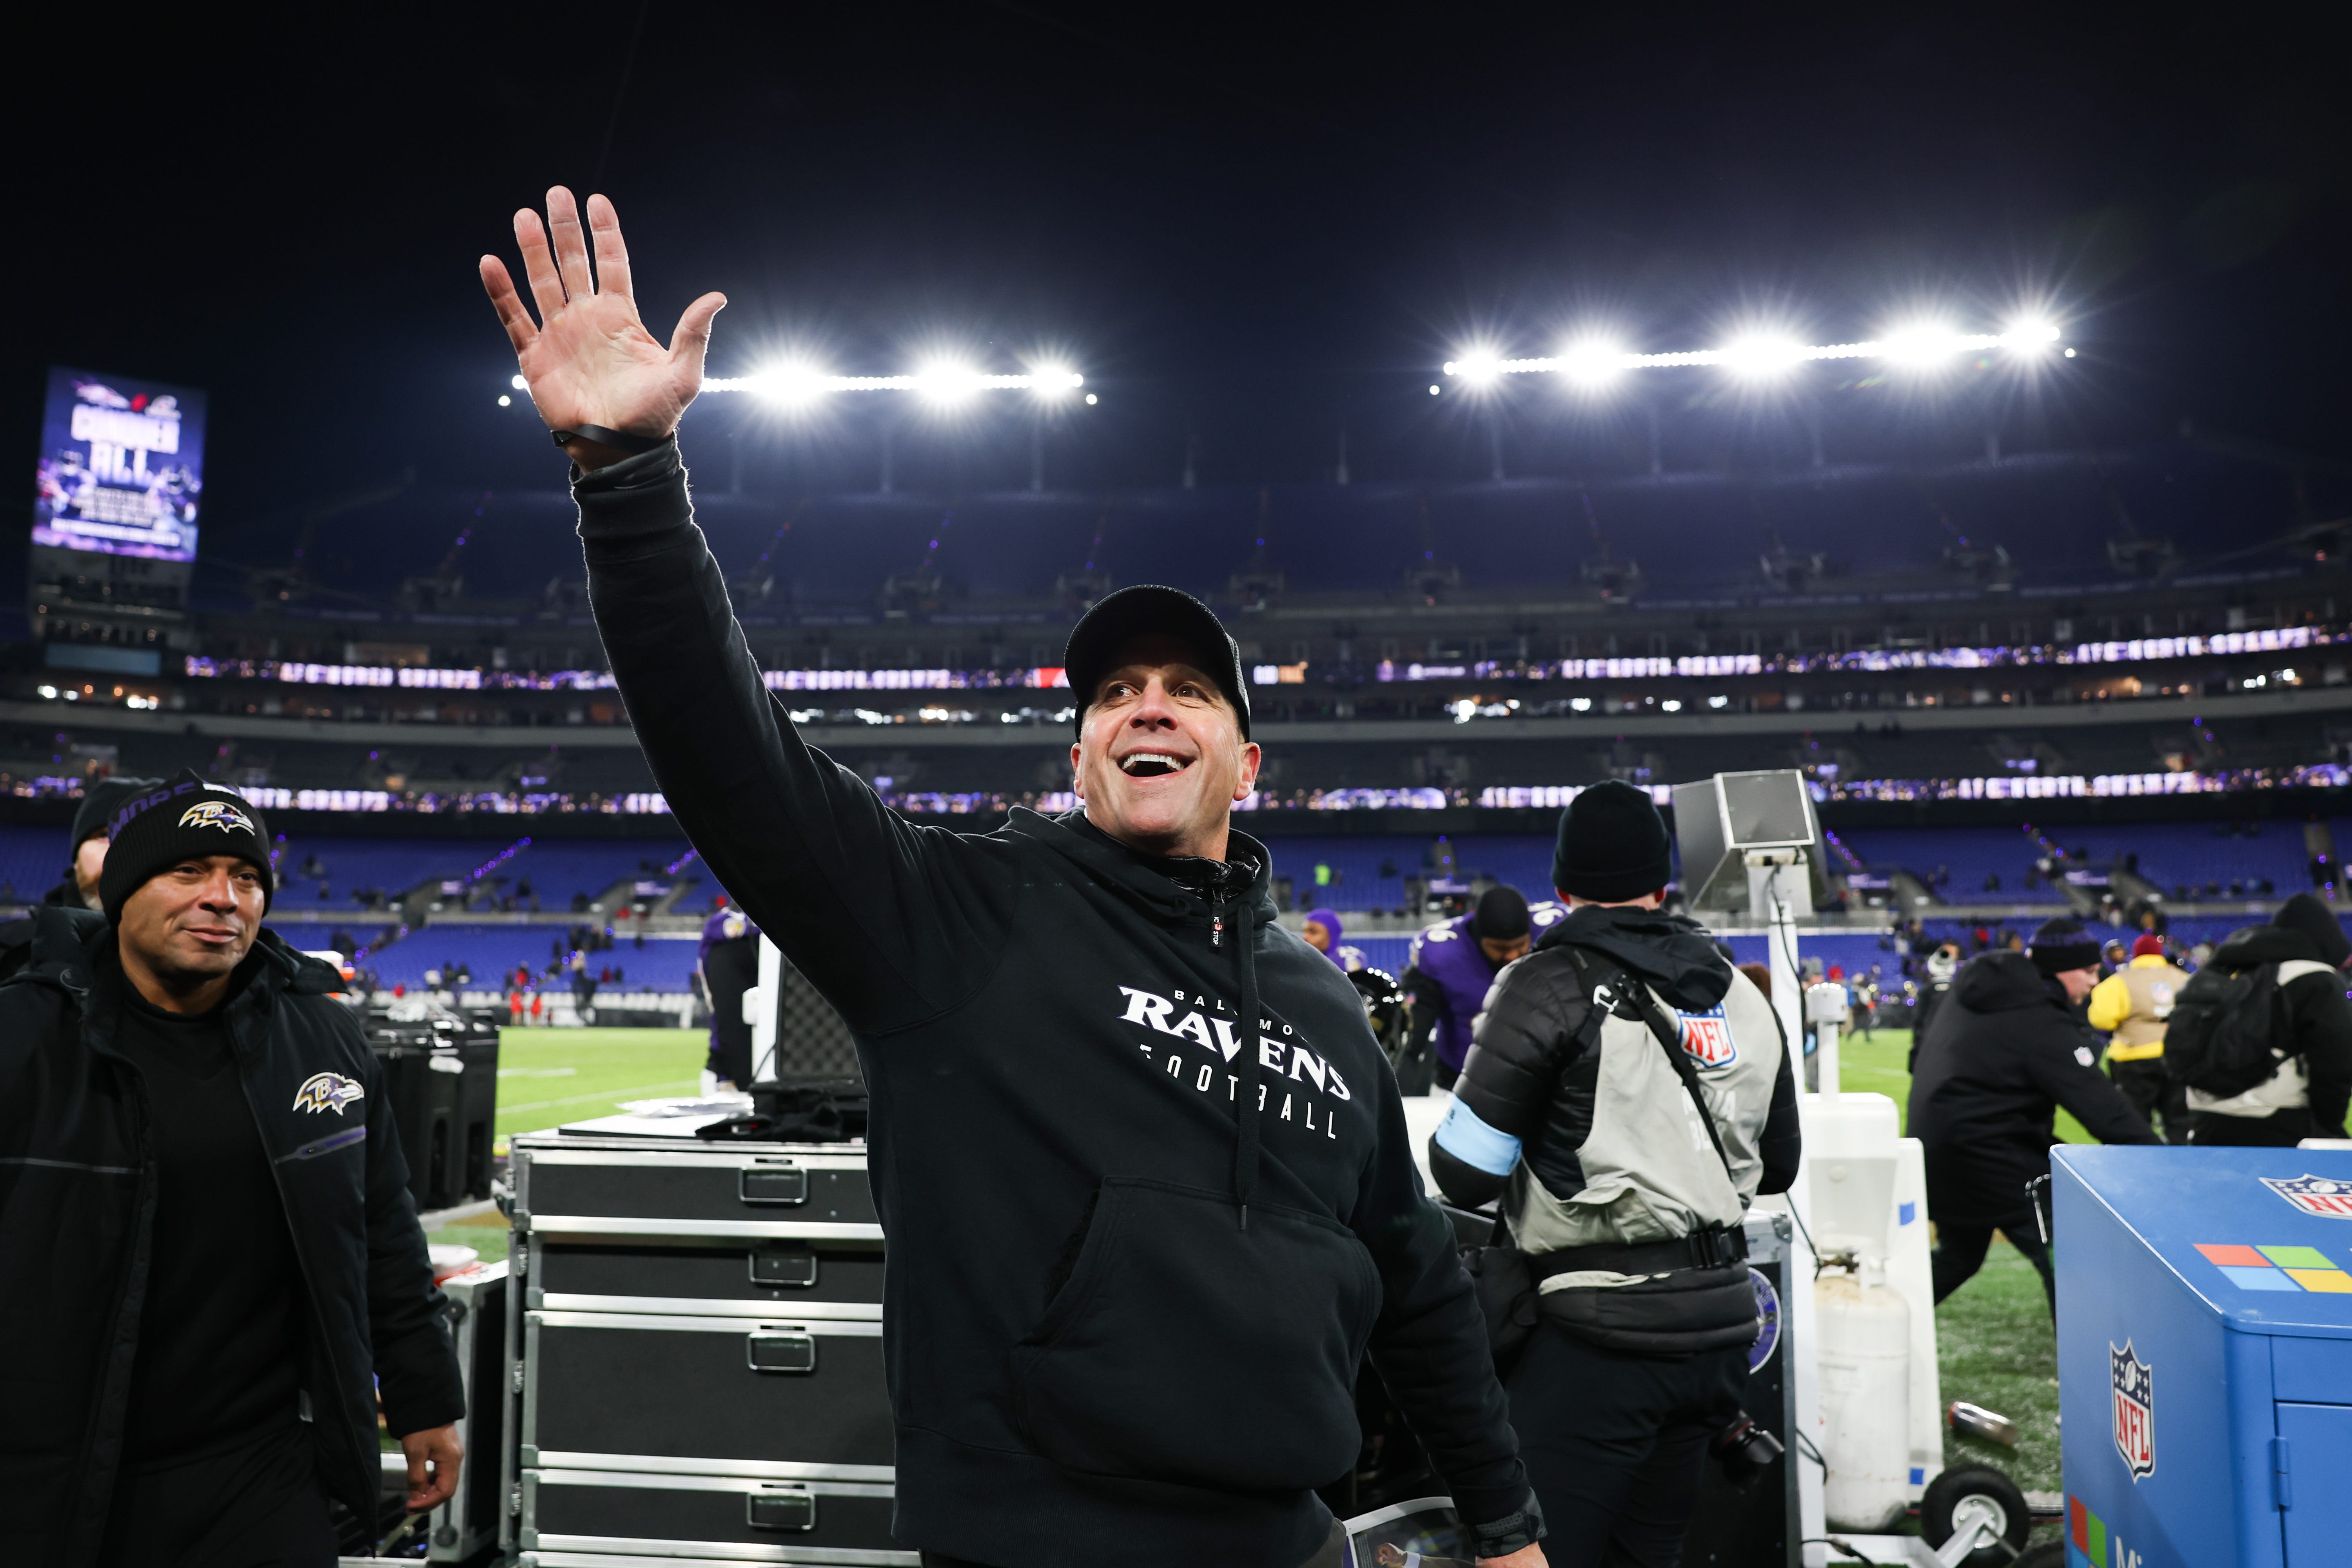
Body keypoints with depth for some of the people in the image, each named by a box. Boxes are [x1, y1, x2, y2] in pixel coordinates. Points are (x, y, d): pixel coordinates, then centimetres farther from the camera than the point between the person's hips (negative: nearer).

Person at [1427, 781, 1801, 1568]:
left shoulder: (1552, 983, -10)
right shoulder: (1743, 996, 10)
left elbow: (1464, 1173, -13)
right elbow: (1777, 1168, 20)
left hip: (1605, 1330, -7)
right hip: (1722, 1323, 7)